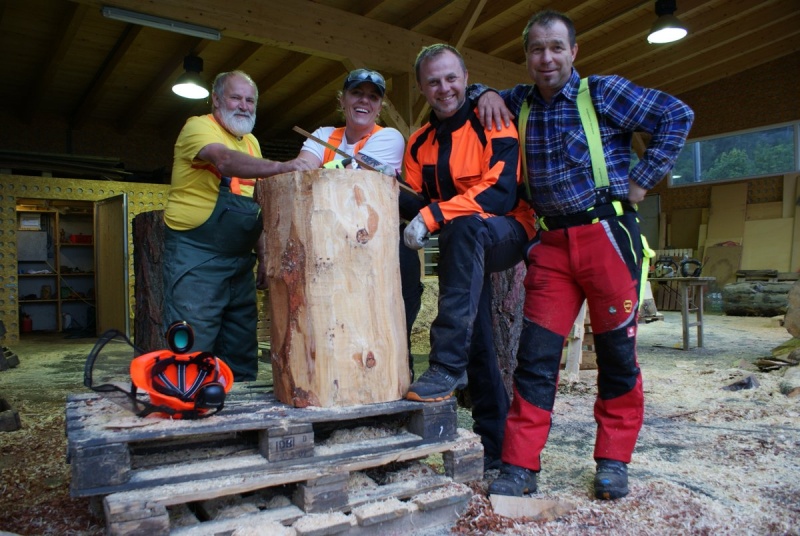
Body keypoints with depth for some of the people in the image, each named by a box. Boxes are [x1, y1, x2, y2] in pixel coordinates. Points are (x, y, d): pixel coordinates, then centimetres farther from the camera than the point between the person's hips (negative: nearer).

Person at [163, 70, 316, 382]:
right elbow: (225, 160, -29)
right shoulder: (199, 127, -6)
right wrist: (280, 167, -43)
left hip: (239, 259, 8)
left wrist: (263, 256, 15)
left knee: (242, 352, 11)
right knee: (192, 347, -7)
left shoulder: (251, 142, 17)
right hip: (195, 254, -7)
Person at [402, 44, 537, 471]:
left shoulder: (491, 124, -8)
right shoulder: (419, 144, 11)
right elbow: (418, 203, 8)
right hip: (464, 252, 6)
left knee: (464, 227, -40)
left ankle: (447, 365, -39)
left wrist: (434, 215, -28)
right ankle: (495, 446, 22)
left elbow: (502, 192, -22)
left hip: (508, 233, -6)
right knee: (478, 348, 6)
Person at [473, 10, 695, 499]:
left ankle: (613, 463, 18)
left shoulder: (605, 92, 1)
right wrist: (486, 95, 7)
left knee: (617, 352, 3)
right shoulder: (520, 102, 13)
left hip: (608, 234, -3)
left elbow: (677, 115, 2)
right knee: (536, 356, -1)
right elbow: (472, 93, 30)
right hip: (551, 243, 4)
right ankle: (520, 467, 5)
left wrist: (642, 179, -4)